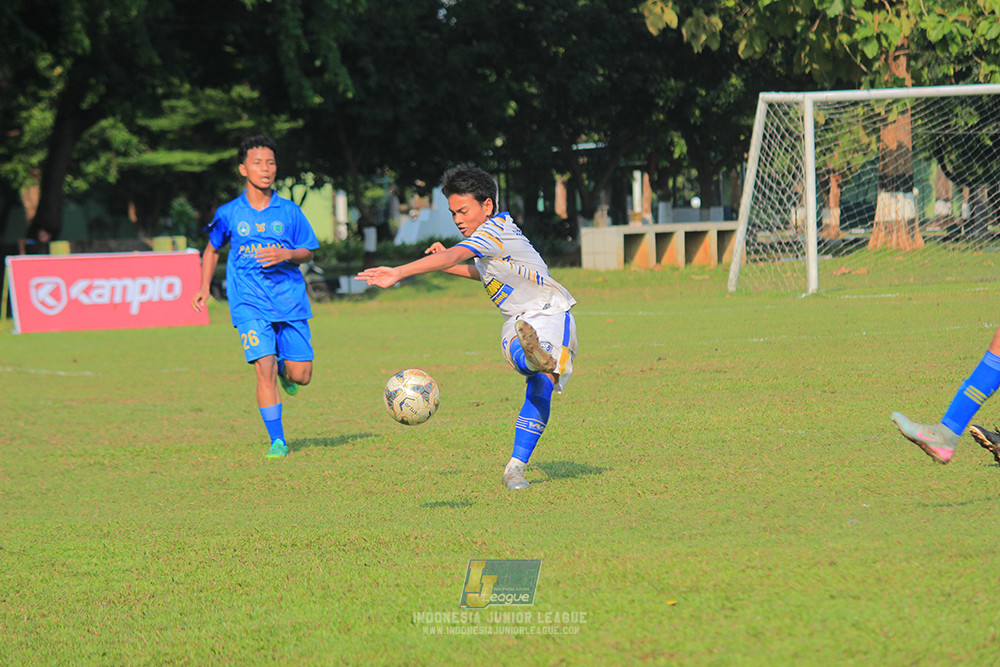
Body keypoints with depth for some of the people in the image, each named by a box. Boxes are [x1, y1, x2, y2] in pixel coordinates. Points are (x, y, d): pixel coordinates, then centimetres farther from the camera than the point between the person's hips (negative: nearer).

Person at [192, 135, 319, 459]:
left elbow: (308, 251, 8)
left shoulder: (289, 211, 3)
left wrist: (285, 255, -12)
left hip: (290, 301, 2)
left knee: (301, 376, 1)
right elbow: (212, 250, 19)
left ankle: (283, 369, 40)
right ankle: (277, 441, -7)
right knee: (265, 369, -16)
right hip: (250, 304, -2)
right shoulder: (229, 214, 3)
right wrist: (204, 288, 10)